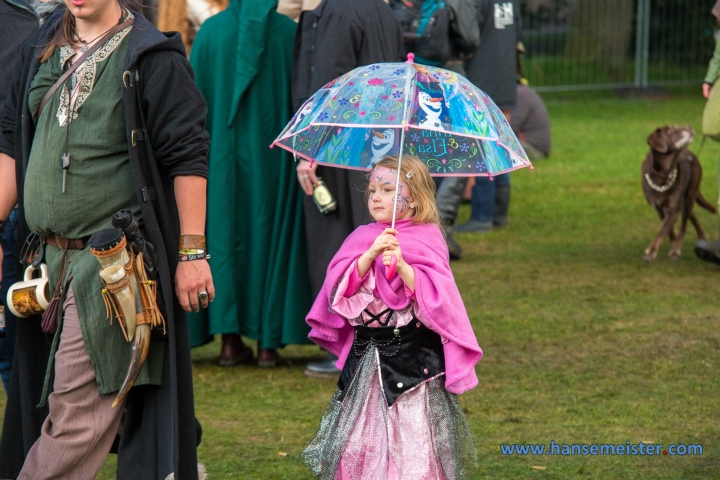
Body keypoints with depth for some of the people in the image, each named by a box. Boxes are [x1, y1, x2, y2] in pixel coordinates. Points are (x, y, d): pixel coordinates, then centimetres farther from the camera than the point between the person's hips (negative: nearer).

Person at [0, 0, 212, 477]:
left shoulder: (152, 58, -7)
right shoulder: (42, 50, 12)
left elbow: (187, 159, -8)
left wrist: (192, 253, -11)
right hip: (49, 255, 7)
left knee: (78, 406, -9)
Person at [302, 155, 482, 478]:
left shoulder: (427, 240, -3)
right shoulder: (362, 239, 8)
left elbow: (434, 295, -13)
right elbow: (342, 286, -4)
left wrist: (402, 264, -23)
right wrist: (371, 254, -16)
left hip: (413, 353, -4)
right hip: (366, 352, 4)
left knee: (412, 433, -5)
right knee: (360, 440, 4)